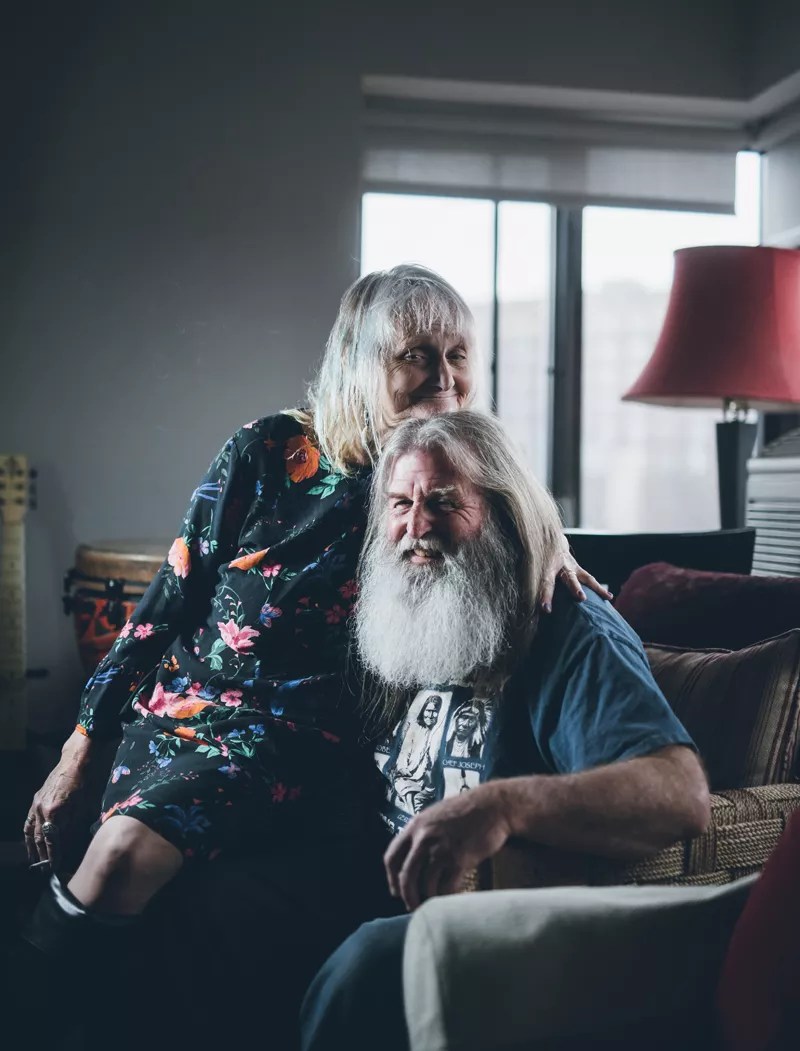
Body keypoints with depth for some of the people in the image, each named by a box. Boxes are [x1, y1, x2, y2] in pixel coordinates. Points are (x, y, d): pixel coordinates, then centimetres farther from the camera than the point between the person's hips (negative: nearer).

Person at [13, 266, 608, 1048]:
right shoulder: (270, 453, 0)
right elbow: (168, 602, 4)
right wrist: (80, 749, 3)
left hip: (307, 742, 1)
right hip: (193, 708, -1)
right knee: (118, 855, -29)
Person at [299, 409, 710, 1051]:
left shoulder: (573, 638, -9)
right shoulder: (407, 628, 15)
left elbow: (684, 795, -25)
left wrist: (505, 804, -41)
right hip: (384, 897, 7)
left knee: (374, 957, -34)